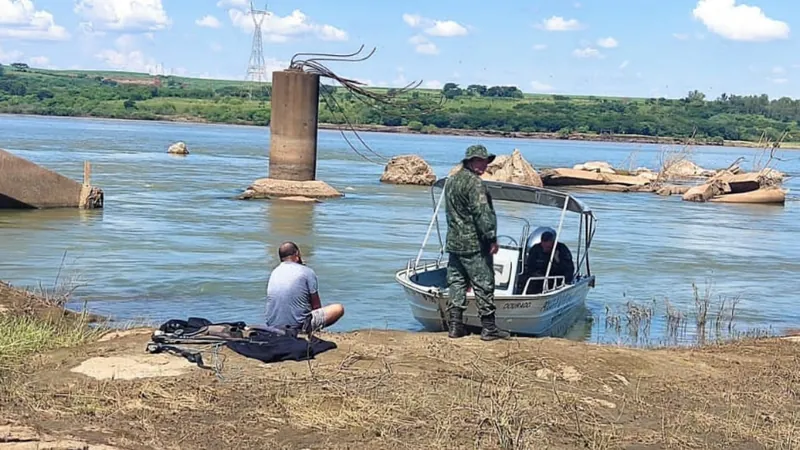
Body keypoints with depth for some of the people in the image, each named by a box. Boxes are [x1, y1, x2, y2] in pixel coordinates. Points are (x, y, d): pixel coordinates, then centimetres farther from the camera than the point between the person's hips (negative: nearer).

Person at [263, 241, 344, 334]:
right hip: (297, 326, -6)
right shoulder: (307, 272, -4)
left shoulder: (274, 272, 11)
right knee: (339, 309, 5)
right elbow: (316, 305, 1)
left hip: (272, 326, 6)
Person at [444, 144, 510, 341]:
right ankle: (488, 328, 1)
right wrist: (491, 238, -17)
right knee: (484, 286, -2)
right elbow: (482, 212, -21)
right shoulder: (474, 182, -14)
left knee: (456, 284, 10)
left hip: (454, 243, 9)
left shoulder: (451, 181, 15)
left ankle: (455, 325, 11)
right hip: (474, 245, -9)